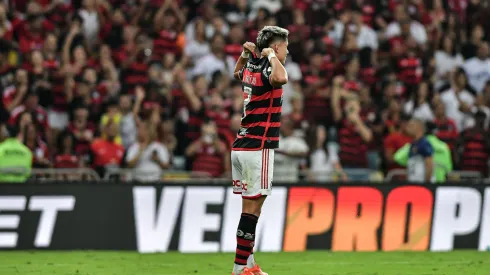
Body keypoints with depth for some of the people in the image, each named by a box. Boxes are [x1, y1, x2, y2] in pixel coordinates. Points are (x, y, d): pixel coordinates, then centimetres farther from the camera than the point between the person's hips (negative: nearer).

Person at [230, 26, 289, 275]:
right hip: (258, 148, -9)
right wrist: (271, 57, -21)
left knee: (249, 205, 11)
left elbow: (237, 72, 38)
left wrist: (245, 54, 21)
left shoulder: (250, 68, 12)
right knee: (252, 207, -8)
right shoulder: (265, 70, -13)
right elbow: (281, 78, -39)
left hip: (241, 147, 9)